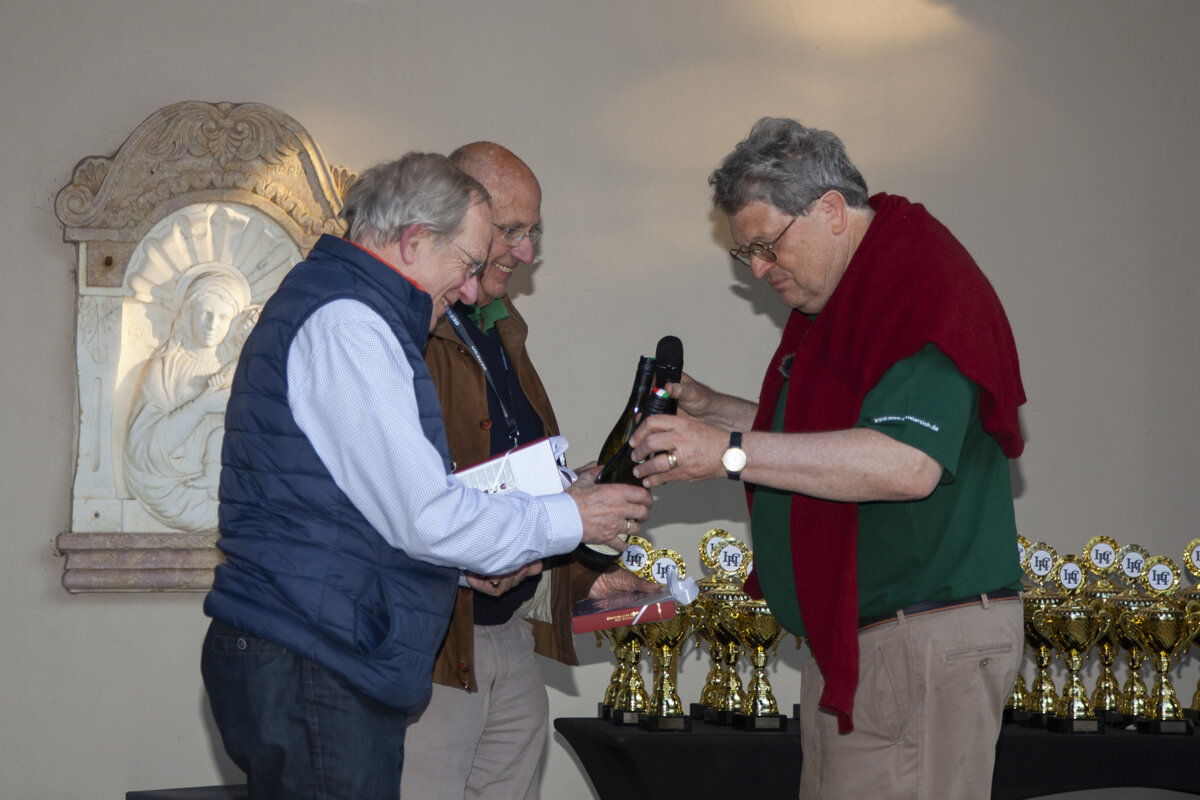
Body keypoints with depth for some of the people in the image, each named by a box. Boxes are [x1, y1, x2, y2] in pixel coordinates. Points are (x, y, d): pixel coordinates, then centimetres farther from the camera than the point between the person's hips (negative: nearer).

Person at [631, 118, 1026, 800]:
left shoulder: (920, 282, -15)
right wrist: (712, 410, 15)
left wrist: (733, 452, -25)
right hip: (850, 637, 10)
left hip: (923, 638, -10)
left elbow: (906, 463, -27)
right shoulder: (837, 297, 19)